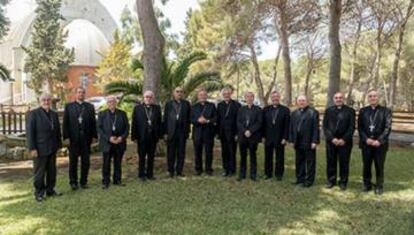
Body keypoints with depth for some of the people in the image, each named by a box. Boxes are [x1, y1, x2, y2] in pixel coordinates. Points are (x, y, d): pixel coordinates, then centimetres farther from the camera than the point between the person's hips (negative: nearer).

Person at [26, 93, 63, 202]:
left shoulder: (54, 114, 10)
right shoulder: (34, 114, -7)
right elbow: (29, 132, -11)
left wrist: (59, 145, 8)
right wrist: (32, 148, -15)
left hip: (52, 149, 5)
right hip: (40, 149, -5)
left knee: (52, 171, 11)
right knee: (39, 172, 5)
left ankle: (50, 190, 23)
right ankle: (39, 193, 17)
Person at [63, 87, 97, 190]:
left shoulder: (90, 107, 8)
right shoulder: (69, 106, 4)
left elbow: (93, 122, 5)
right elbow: (65, 123, 0)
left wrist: (94, 136, -1)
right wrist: (66, 136, -7)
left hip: (86, 138, 2)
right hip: (73, 138, -1)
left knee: (86, 161, 7)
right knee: (73, 161, 7)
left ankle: (84, 181, 19)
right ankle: (73, 182, 18)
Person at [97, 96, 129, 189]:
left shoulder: (122, 113, 8)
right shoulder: (102, 114, 5)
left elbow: (127, 127, 7)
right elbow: (99, 128, -2)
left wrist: (122, 137, -10)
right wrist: (109, 138, -13)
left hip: (120, 142, 2)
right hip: (107, 143, -1)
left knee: (118, 163, 8)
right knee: (106, 163, 3)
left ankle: (117, 180, 19)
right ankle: (105, 182, 12)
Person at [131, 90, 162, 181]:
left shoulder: (157, 108, 5)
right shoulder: (137, 108, -1)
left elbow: (159, 122, 5)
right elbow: (134, 123, -3)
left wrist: (159, 135, 0)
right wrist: (134, 136, -7)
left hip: (153, 136, 2)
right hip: (142, 136, -2)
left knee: (151, 157, 11)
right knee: (142, 157, 9)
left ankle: (150, 174, 22)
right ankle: (141, 175, 20)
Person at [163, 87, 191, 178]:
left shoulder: (186, 104, 8)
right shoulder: (168, 104, 6)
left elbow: (189, 118, 7)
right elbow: (165, 119, 3)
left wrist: (187, 131, 0)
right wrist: (165, 132, -3)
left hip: (182, 132, 1)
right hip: (171, 132, -1)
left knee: (181, 152, 6)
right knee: (171, 152, 5)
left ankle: (179, 171, 15)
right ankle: (171, 171, 16)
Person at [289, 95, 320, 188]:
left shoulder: (313, 112, -3)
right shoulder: (294, 113, 13)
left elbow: (316, 128, -8)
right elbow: (291, 128, 12)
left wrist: (314, 141, -13)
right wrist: (291, 140, 6)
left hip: (309, 142, -5)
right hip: (298, 143, 5)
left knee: (310, 162, 4)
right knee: (299, 162, 11)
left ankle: (309, 181, 11)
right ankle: (300, 179, 21)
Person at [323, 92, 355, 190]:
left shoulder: (350, 111, 3)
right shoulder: (328, 110, 8)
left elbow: (352, 127, -3)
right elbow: (325, 126, 3)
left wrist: (344, 139, -12)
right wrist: (332, 138, -9)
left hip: (345, 142, -1)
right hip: (331, 141, 2)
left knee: (344, 163, 4)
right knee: (331, 162, 6)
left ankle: (343, 182, 16)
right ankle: (331, 180, 20)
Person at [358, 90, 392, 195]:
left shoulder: (386, 111, 2)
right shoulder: (363, 111, 9)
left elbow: (387, 128, -6)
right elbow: (360, 127, 4)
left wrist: (379, 141, -15)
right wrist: (366, 139, -10)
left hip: (380, 144, -2)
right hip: (366, 143, 2)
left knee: (379, 166, 5)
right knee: (366, 166, 8)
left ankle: (379, 186, 17)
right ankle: (367, 184, 22)